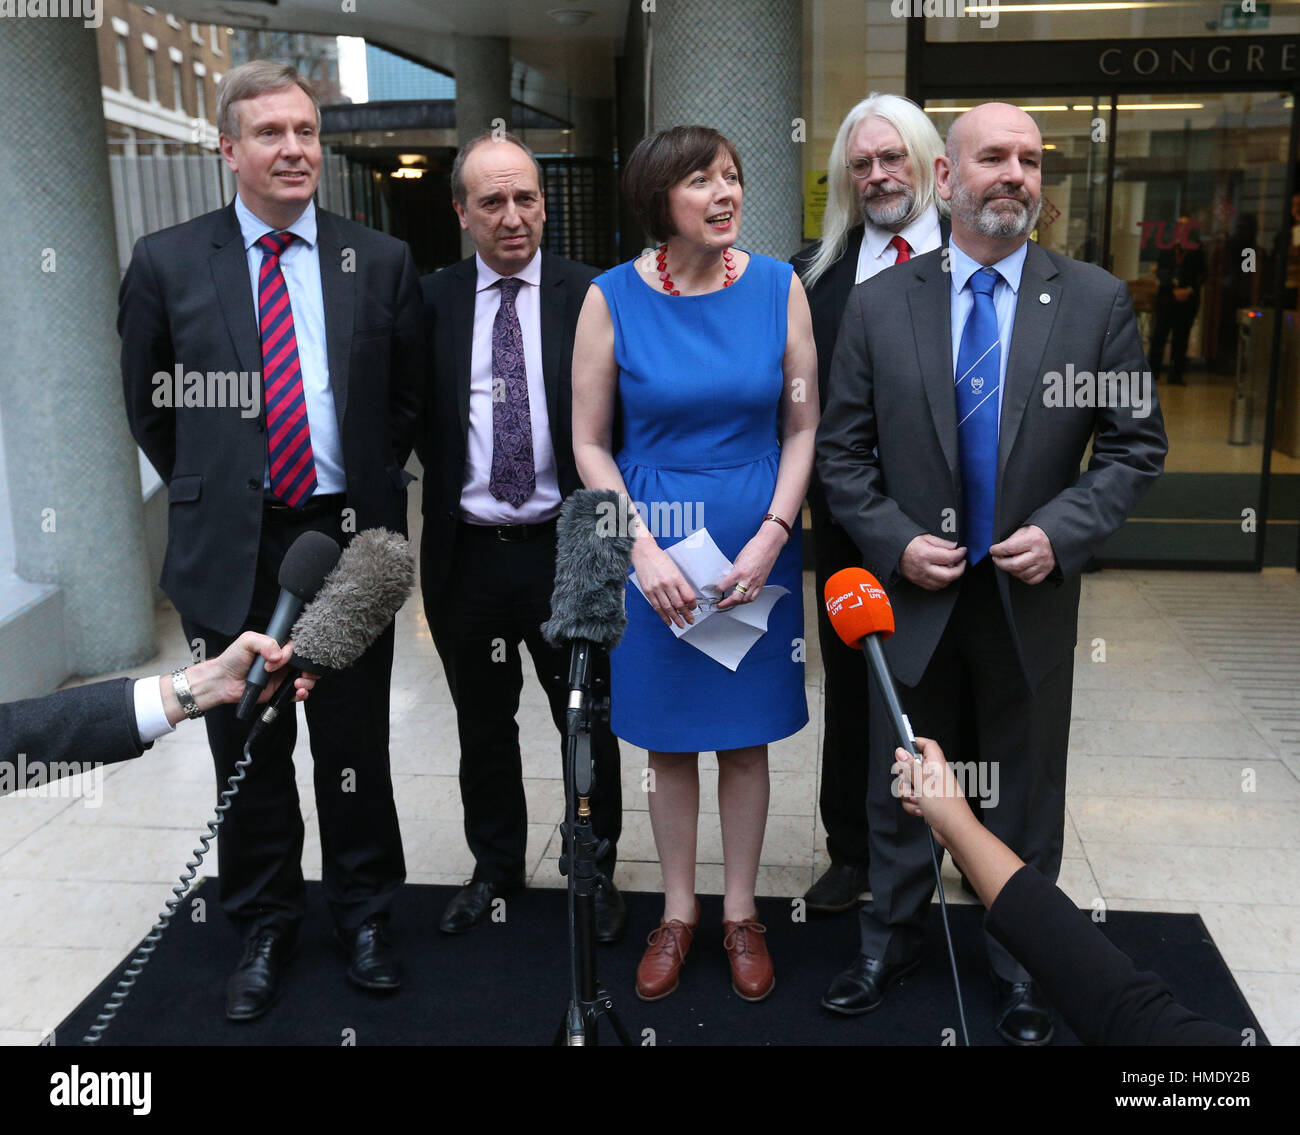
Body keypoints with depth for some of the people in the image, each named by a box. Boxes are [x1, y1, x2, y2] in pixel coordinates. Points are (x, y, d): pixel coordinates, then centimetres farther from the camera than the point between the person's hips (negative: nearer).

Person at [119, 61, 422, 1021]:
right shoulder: (167, 261, 1)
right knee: (250, 753, 11)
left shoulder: (381, 261, 2)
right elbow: (150, 402, 11)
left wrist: (370, 478, 8)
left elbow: (411, 394, 12)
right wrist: (207, 489, 10)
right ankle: (265, 928, 30)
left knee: (356, 745, 10)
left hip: (350, 536, 0)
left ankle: (365, 914, 29)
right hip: (231, 546, 1)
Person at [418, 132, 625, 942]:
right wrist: (450, 472, -5)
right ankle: (496, 867, 38)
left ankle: (595, 872, 31)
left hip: (564, 549, -2)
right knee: (484, 725, 17)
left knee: (589, 724, 10)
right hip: (466, 553, 2)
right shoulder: (431, 302, 2)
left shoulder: (590, 298, -3)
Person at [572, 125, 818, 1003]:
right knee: (669, 741, 12)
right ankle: (679, 911, 32)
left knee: (745, 738, 12)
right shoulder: (613, 298, -6)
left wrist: (771, 537, -12)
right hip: (652, 548, 0)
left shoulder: (779, 288, -3)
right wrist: (644, 551, -13)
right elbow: (590, 444, -2)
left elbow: (804, 428, 0)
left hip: (757, 547, 1)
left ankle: (741, 913, 31)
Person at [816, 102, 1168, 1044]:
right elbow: (842, 450, 0)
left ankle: (1021, 965, 36)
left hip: (1031, 598, 0)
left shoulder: (1096, 301, -2)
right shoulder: (880, 303, -2)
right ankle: (892, 940, 38)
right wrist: (895, 541, -12)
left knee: (1027, 792, 15)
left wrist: (1062, 532, -14)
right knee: (902, 786, 16)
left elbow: (1136, 445, 0)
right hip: (913, 593, 0)